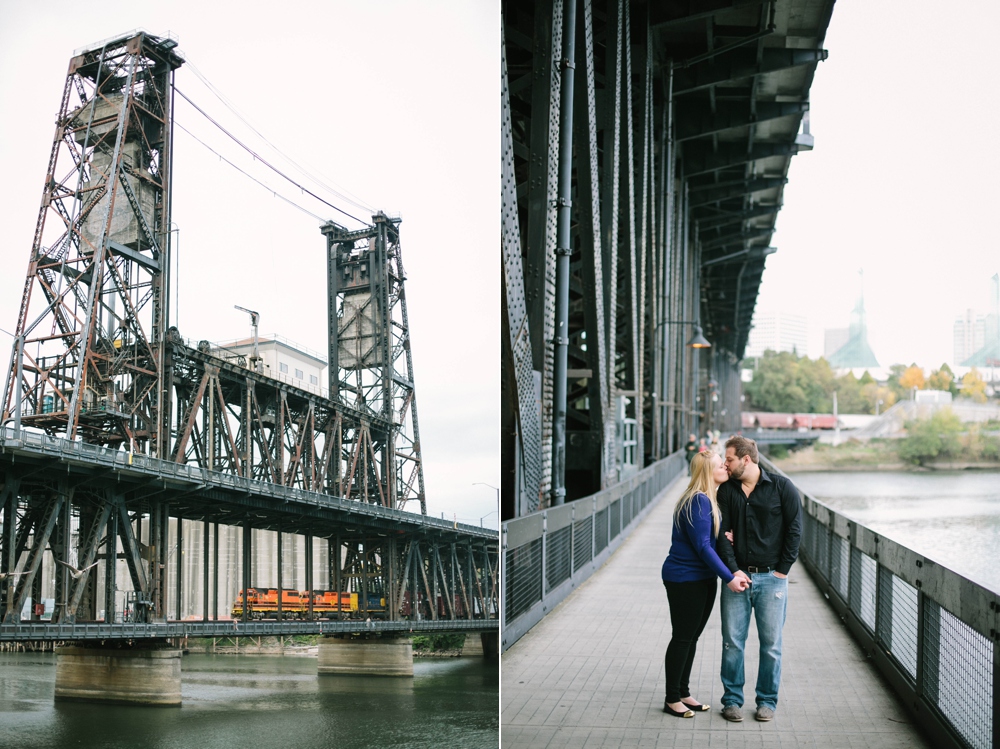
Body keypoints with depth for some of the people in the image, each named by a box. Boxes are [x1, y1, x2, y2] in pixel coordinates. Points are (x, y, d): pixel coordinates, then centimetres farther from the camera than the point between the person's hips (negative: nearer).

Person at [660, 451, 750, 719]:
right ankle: (672, 699, 11)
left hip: (703, 578, 9)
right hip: (684, 579, -9)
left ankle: (683, 693, 27)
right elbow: (702, 546, -23)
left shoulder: (706, 500, 11)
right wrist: (729, 578, -21)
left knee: (691, 637, 16)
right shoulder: (697, 502, -20)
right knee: (682, 638, 0)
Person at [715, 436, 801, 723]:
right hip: (737, 576, 2)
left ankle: (767, 700, 16)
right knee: (732, 641, 2)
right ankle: (732, 699, 13)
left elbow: (794, 530, -1)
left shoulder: (781, 487, -2)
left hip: (771, 578, -2)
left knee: (771, 643, 3)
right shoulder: (726, 490, 6)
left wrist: (782, 570, -4)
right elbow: (722, 534, 2)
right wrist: (733, 570, -10)